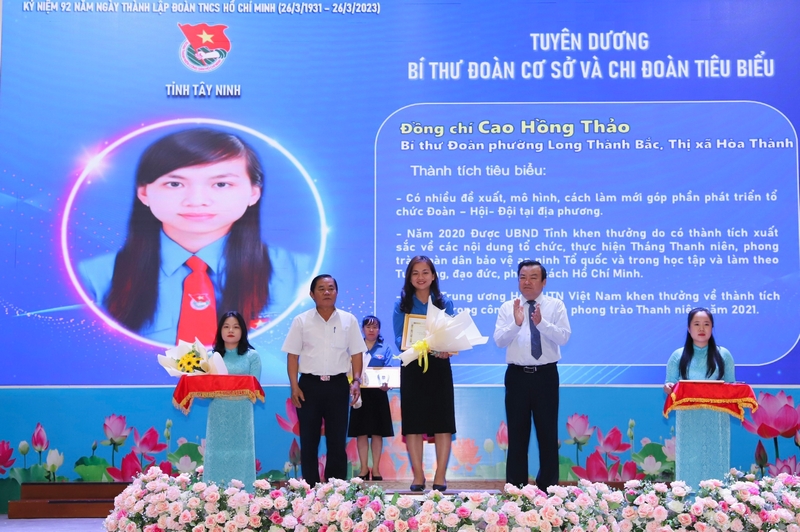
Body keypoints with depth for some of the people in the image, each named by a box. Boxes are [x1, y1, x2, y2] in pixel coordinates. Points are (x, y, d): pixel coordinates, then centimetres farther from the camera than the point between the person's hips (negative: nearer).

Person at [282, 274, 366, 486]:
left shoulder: (349, 320, 5)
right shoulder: (301, 321, 2)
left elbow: (356, 353, 6)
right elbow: (292, 355, 1)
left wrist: (357, 380, -6)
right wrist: (294, 386, -7)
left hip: (338, 384, 1)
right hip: (309, 384, -1)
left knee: (337, 441, 5)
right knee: (309, 441, 4)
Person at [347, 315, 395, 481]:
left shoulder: (385, 349, 7)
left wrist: (386, 385, -24)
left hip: (378, 394, 0)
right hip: (360, 393, 1)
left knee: (377, 432, 2)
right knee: (361, 432, 2)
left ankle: (375, 469, 9)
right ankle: (364, 468, 10)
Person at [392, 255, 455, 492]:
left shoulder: (444, 303, 6)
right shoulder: (402, 304, 4)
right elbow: (399, 339, -2)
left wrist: (446, 349, -19)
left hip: (439, 367, 0)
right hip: (412, 368, 0)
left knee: (442, 422, -1)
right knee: (413, 423, 1)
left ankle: (440, 476, 7)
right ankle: (418, 476, 11)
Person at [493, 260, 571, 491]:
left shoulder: (556, 305, 2)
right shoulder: (507, 307, 5)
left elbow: (564, 337, -11)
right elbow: (499, 340, -6)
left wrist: (541, 323, -26)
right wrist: (516, 323, -23)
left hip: (546, 375, -1)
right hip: (517, 375, 1)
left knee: (548, 432, 6)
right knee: (517, 432, 6)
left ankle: (548, 487, 16)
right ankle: (516, 487, 14)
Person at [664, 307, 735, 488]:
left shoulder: (723, 355, 7)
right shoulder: (678, 356, 6)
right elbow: (671, 386, 6)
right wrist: (668, 388, -17)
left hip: (716, 421, 0)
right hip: (688, 421, 0)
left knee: (715, 464, 2)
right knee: (690, 466, 1)